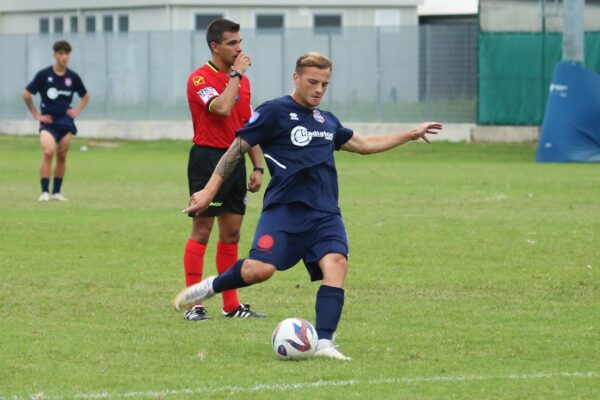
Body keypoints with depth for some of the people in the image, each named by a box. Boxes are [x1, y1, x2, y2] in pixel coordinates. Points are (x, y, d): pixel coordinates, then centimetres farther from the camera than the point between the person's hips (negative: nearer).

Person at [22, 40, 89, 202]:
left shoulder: (73, 77, 3)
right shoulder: (44, 75, -6)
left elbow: (85, 96, 20)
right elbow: (26, 94, 0)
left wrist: (77, 111, 7)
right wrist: (36, 114, -1)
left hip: (66, 121, 3)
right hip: (48, 121, -3)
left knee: (62, 157, 5)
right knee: (48, 152, -21)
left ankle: (57, 192, 17)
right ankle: (45, 191, -18)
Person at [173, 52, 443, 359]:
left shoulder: (327, 121, 21)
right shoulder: (274, 112, 1)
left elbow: (364, 145, 35)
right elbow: (237, 149, 2)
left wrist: (411, 135, 37)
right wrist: (209, 191, -3)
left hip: (324, 213, 5)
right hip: (284, 207, -5)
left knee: (336, 262, -21)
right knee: (259, 269, -24)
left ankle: (324, 342, -26)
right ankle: (210, 287, 6)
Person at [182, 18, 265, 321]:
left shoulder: (242, 80, 13)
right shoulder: (200, 78, -10)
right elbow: (222, 108, -28)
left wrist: (258, 166, 12)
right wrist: (235, 74, -17)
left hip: (235, 160, 7)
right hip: (207, 158, -7)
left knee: (232, 233, 8)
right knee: (201, 230, -6)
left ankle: (231, 305, 13)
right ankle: (193, 305, -4)